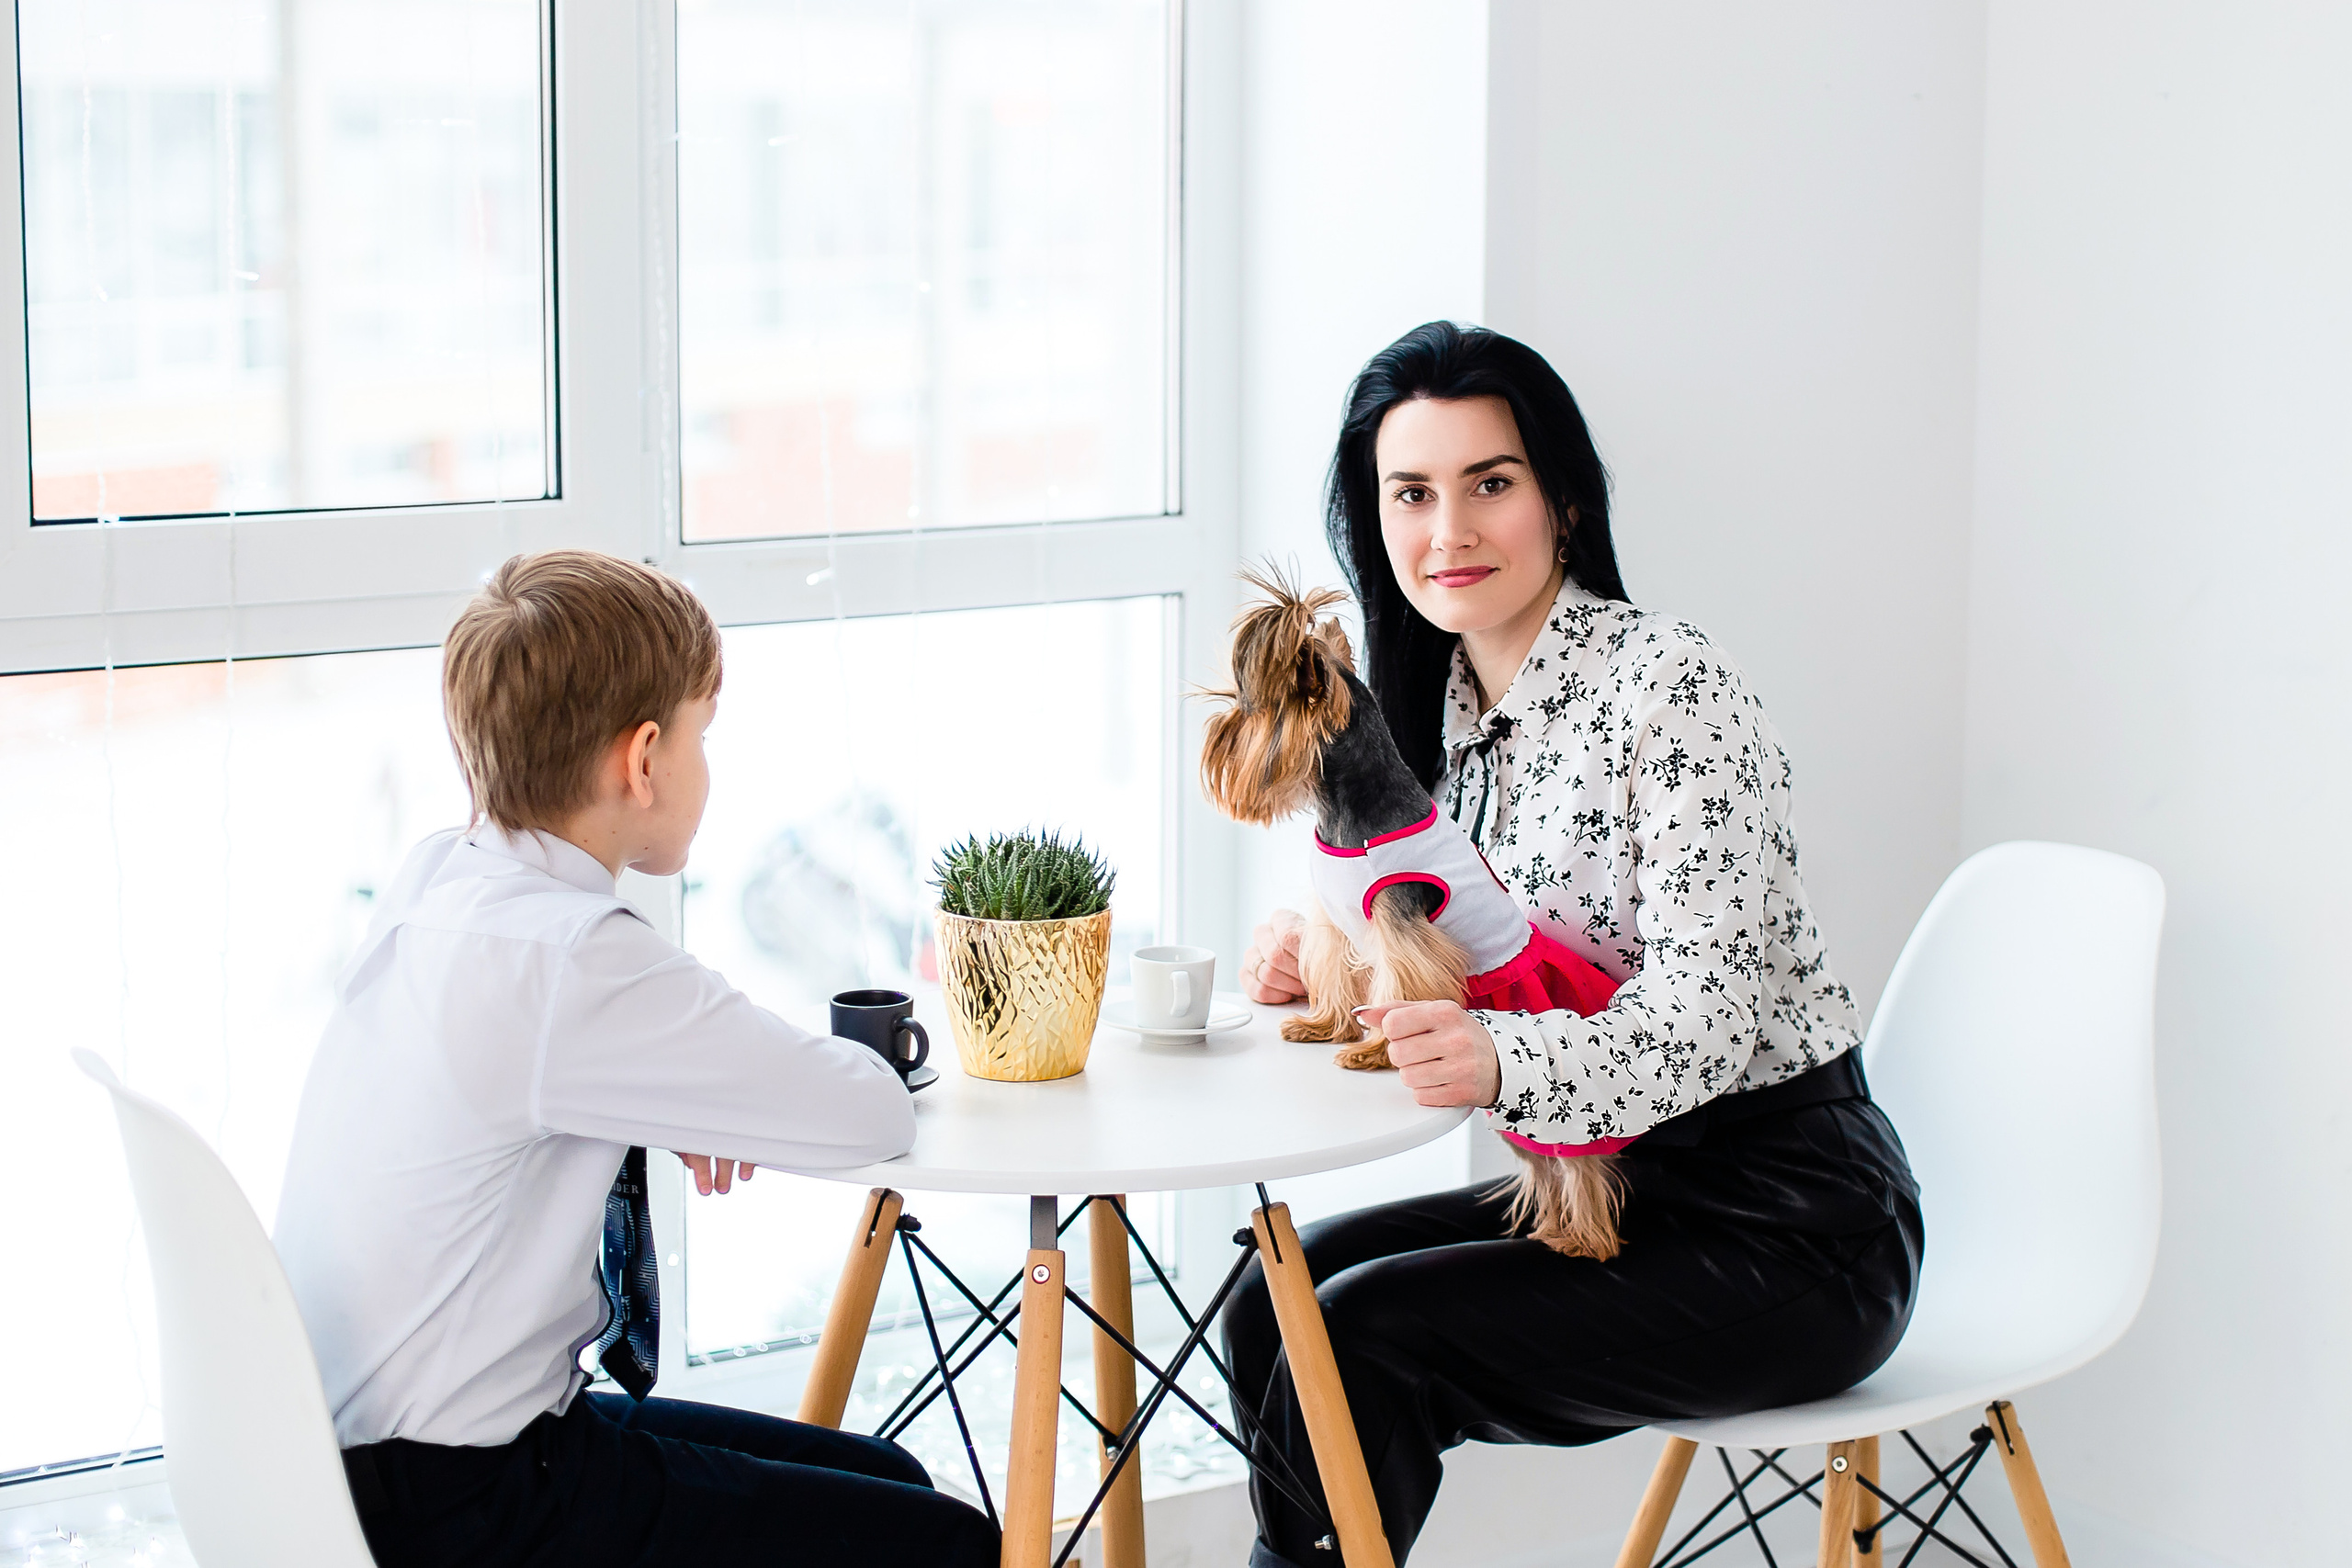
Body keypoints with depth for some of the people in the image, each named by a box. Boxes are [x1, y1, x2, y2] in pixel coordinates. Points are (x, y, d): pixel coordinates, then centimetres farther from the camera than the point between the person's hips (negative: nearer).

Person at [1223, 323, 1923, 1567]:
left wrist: (1502, 1063, -43)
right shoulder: (1446, 709, 7)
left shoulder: (1669, 686, -17)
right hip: (1601, 1188, 8)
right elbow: (1465, 966, 15)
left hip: (1787, 1227, -8)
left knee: (1360, 1341, -19)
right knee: (1275, 1305, -3)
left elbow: (1708, 1009, -25)